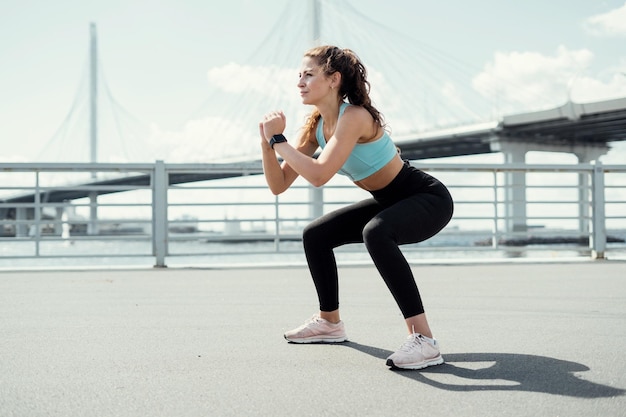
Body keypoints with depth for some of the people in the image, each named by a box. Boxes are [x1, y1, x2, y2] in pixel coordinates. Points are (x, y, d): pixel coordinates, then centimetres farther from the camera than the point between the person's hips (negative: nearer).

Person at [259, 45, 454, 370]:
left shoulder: (354, 116, -26)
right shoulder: (315, 126, 0)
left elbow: (319, 175, -37)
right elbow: (279, 185, -2)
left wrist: (279, 140, -26)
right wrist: (267, 143, -17)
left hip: (428, 198, -9)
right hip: (390, 202, 9)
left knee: (375, 233, -39)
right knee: (315, 235, 12)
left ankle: (423, 340, -36)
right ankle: (330, 323, 31)